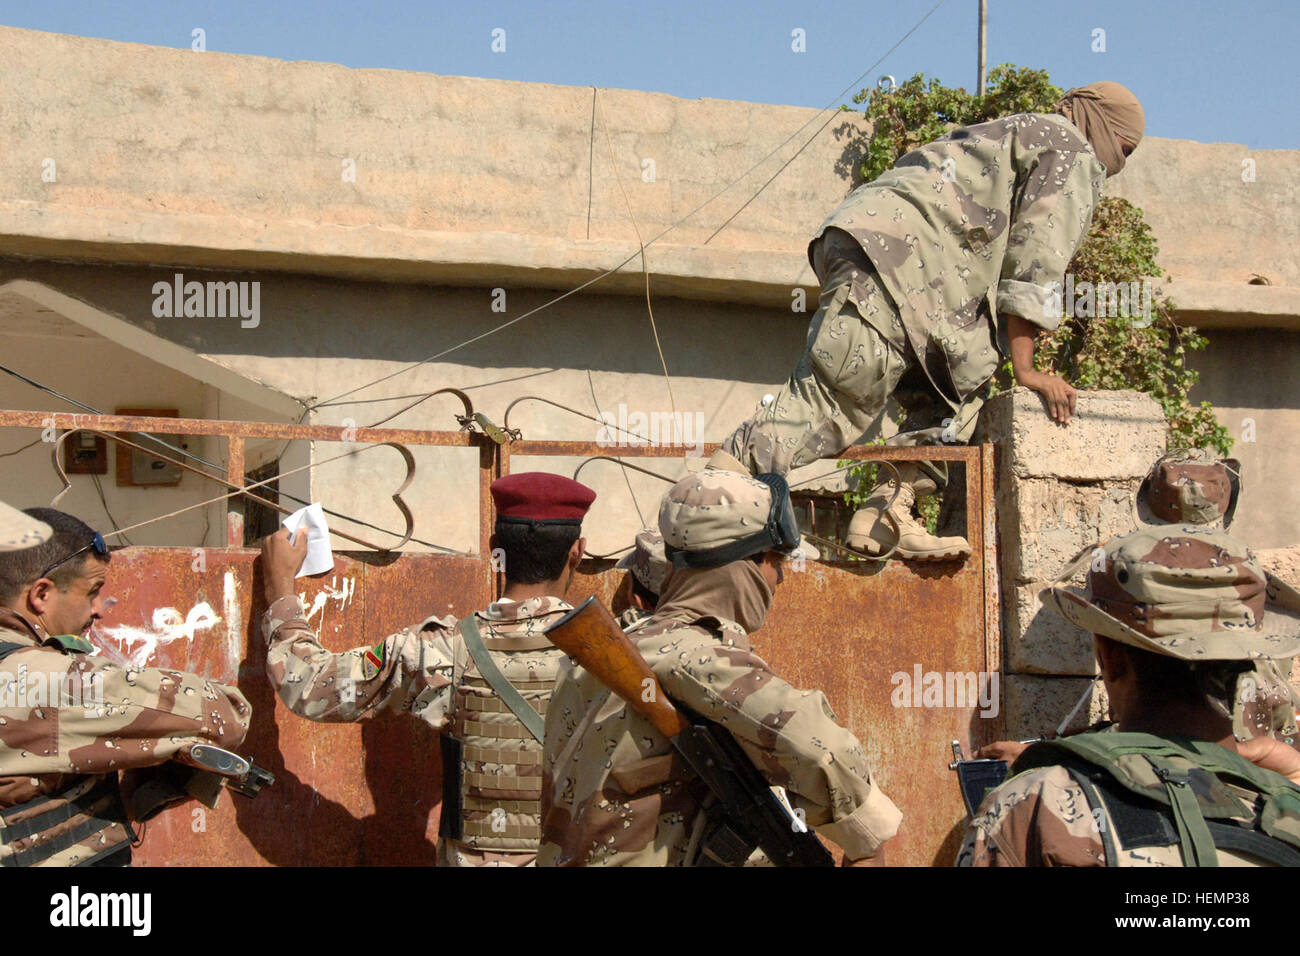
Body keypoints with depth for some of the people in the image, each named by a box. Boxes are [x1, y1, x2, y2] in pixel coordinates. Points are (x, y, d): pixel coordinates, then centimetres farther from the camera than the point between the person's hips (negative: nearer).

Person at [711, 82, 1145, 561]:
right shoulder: (1071, 151, 11)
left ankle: (886, 513, -5)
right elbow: (1035, 260, 0)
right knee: (832, 395, -18)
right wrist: (1024, 368, -1)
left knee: (961, 391, 9)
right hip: (895, 250, -10)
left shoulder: (1017, 137, 39)